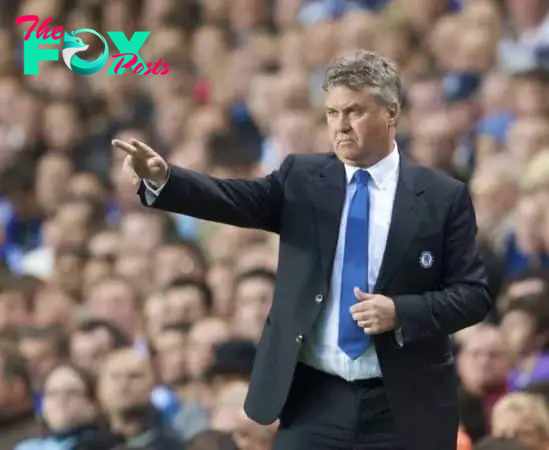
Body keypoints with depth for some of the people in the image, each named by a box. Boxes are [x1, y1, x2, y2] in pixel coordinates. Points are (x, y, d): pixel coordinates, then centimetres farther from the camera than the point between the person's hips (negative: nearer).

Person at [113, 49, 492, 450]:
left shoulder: (443, 197, 0)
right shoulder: (303, 180, 5)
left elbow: (474, 294, -1)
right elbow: (234, 199, -9)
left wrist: (401, 312, -16)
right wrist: (161, 178, -26)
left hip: (403, 405, -1)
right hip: (315, 396, 1)